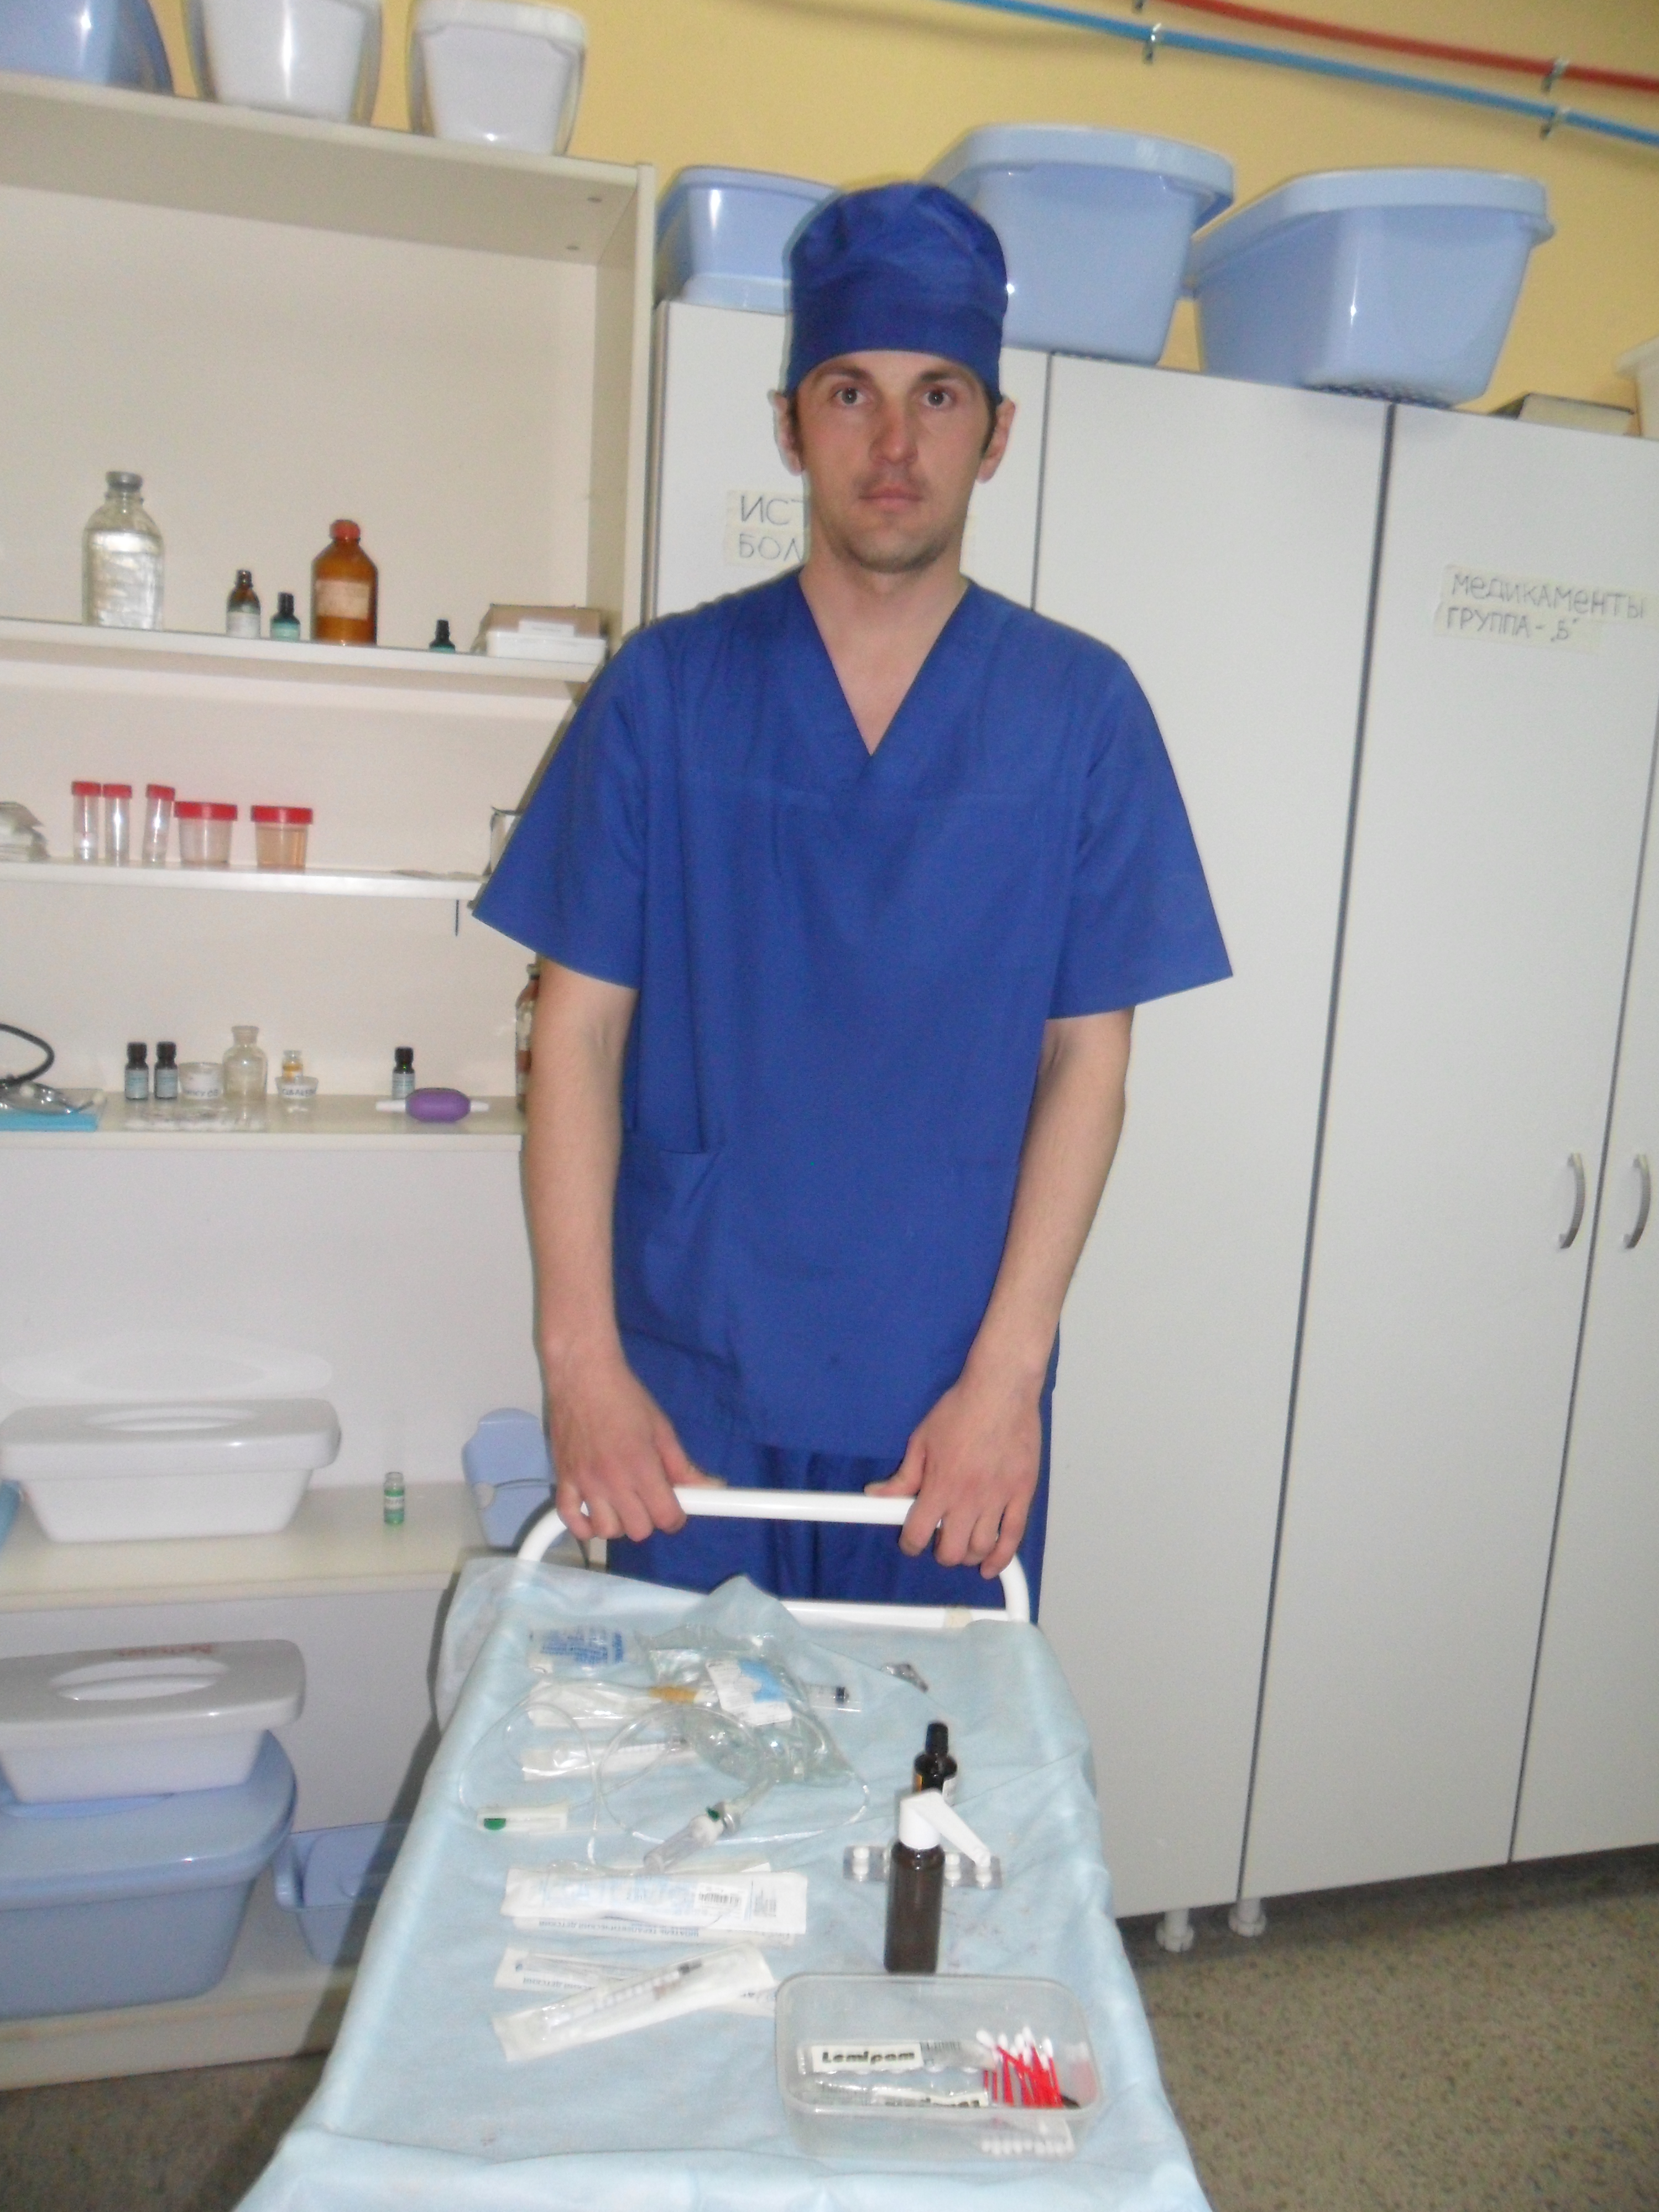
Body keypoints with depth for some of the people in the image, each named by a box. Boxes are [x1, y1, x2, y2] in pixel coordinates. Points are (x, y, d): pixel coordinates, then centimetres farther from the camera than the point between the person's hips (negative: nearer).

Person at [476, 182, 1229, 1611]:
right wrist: (583, 1360, -9)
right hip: (688, 1395, 1)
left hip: (952, 1408, 0)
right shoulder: (668, 689, 0)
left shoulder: (1081, 709, -1)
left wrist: (1004, 1376, -9)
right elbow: (580, 1032, -2)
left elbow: (1088, 1061, -2)